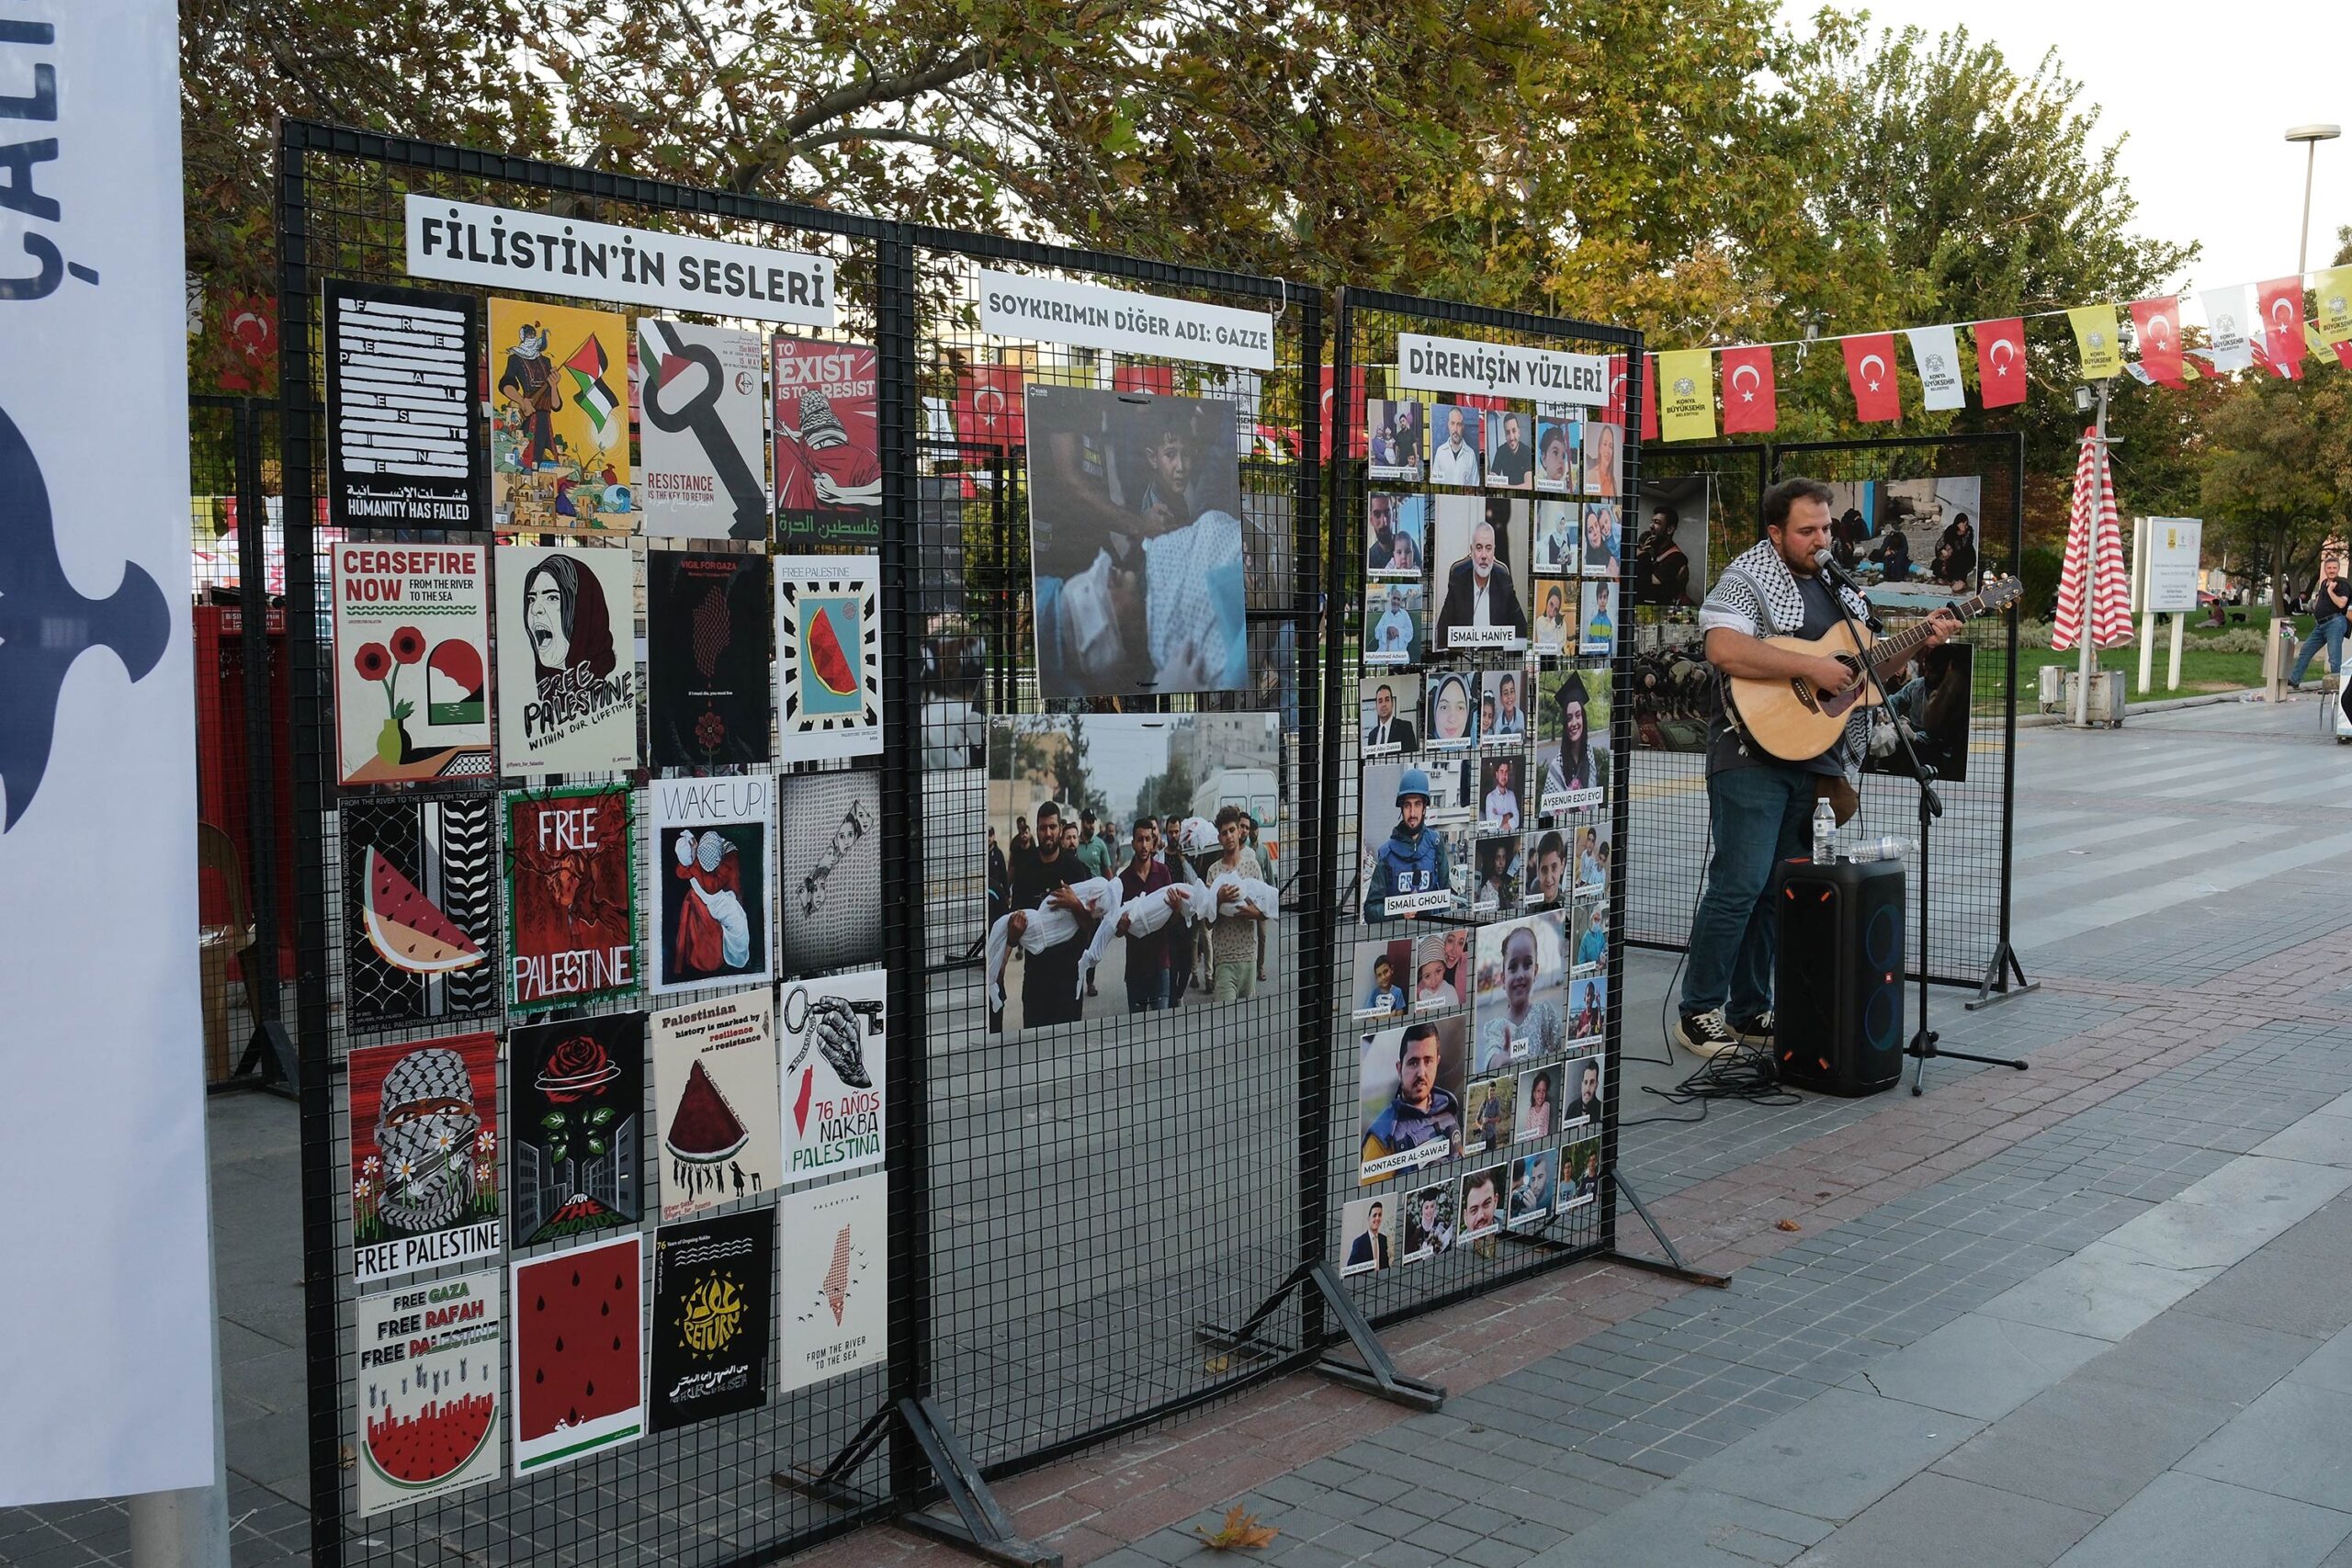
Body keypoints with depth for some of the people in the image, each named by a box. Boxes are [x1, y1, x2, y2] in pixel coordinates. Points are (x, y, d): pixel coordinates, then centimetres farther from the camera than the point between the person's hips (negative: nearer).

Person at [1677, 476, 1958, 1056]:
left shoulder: (1837, 587, 18)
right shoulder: (1747, 579, -6)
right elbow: (1723, 649, -24)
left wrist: (1922, 640, 9)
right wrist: (1811, 667, -21)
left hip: (1814, 759, 8)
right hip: (1753, 753, -8)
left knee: (1779, 892, 9)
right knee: (1740, 884, -12)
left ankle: (1750, 1010, 16)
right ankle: (1699, 1013, -4)